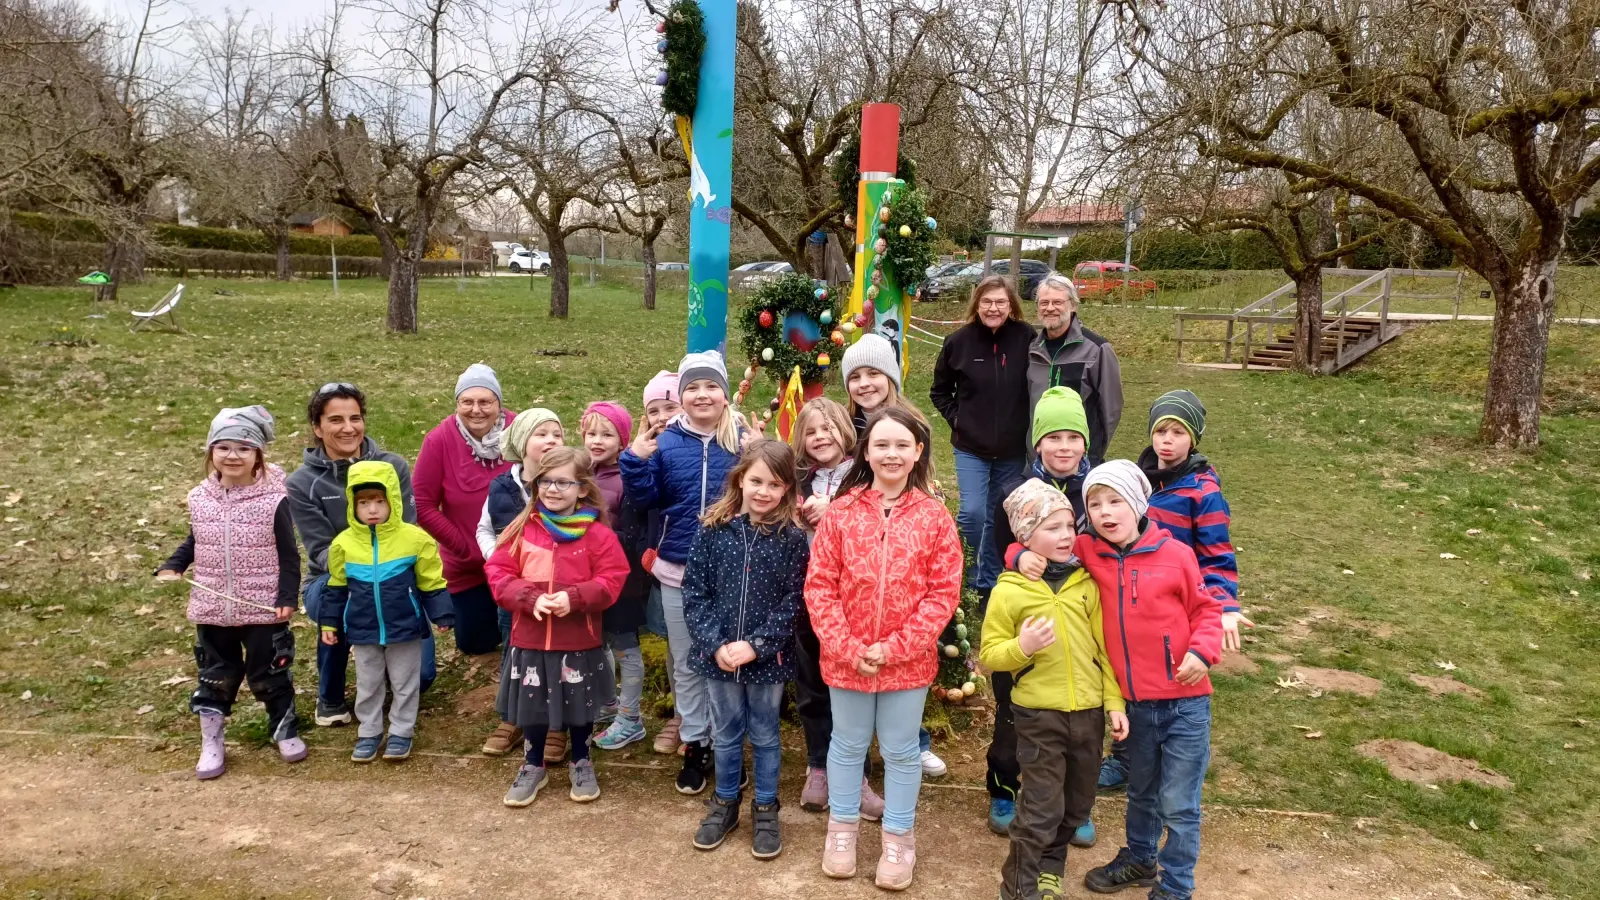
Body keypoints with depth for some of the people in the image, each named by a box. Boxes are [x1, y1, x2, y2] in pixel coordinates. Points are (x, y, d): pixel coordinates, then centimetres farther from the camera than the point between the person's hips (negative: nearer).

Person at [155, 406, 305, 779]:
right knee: (216, 676, 14)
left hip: (263, 608, -3)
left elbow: (289, 555, -8)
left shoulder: (273, 500, -12)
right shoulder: (200, 499, 0)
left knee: (268, 673, 9)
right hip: (212, 609, 4)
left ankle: (285, 730, 28)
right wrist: (172, 567, -1)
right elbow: (193, 543, 16)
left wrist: (287, 598, -13)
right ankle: (211, 744, 26)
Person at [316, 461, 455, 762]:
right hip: (363, 631, 2)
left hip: (404, 628, -2)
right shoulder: (343, 543, -5)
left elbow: (432, 583, -4)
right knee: (367, 686, 16)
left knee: (405, 684, 11)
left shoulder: (414, 539, -12)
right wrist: (329, 623, 8)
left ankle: (401, 732, 27)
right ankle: (369, 733, 31)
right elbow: (336, 588, 7)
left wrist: (442, 616, -6)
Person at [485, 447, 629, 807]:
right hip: (529, 639, 2)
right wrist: (530, 598, -19)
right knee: (531, 706, 14)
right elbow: (498, 573, -3)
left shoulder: (597, 534, -8)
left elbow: (611, 580, -10)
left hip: (579, 642, -2)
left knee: (580, 707, 14)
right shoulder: (522, 529, -1)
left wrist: (574, 598, -24)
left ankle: (581, 764, 36)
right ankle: (533, 766, 35)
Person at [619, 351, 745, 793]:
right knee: (686, 665, 13)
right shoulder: (665, 442, -1)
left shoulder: (744, 439, -4)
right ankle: (694, 745, 28)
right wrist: (635, 460, -15)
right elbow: (645, 498, 0)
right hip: (679, 572, 2)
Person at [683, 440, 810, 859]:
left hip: (768, 658, -1)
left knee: (765, 735, 14)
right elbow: (694, 593, -5)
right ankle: (725, 802, 36)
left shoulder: (792, 538, -8)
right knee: (726, 734, 17)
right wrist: (715, 644, -13)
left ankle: (765, 809, 31)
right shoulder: (713, 530, -6)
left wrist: (756, 645, -16)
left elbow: (792, 602, -9)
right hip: (718, 656, 1)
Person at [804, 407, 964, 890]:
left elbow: (944, 593, -8)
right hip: (846, 660, 1)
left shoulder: (934, 516, -6)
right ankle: (842, 828, 38)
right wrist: (847, 648, -13)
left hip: (908, 662, 0)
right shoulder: (841, 512, -6)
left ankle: (899, 839, 33)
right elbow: (819, 586, -5)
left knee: (901, 751, 14)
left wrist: (894, 648, -14)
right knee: (847, 745, 18)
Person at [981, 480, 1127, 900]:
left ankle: (1048, 866, 41)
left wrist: (1114, 701, 2)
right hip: (1039, 713, -4)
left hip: (1089, 710, 4)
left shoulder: (1085, 583, 1)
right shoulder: (1008, 591, -10)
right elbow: (989, 654, -6)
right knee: (1041, 808, 1)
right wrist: (1022, 646, -25)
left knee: (1077, 804, 17)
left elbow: (1104, 647, 5)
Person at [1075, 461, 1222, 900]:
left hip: (1185, 703, -3)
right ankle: (1139, 859, 48)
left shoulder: (1175, 554, -11)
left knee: (1178, 806, 6)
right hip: (1134, 704, 3)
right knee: (1141, 793, 25)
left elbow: (1205, 609, -2)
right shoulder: (1088, 553, -4)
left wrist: (1202, 650, -18)